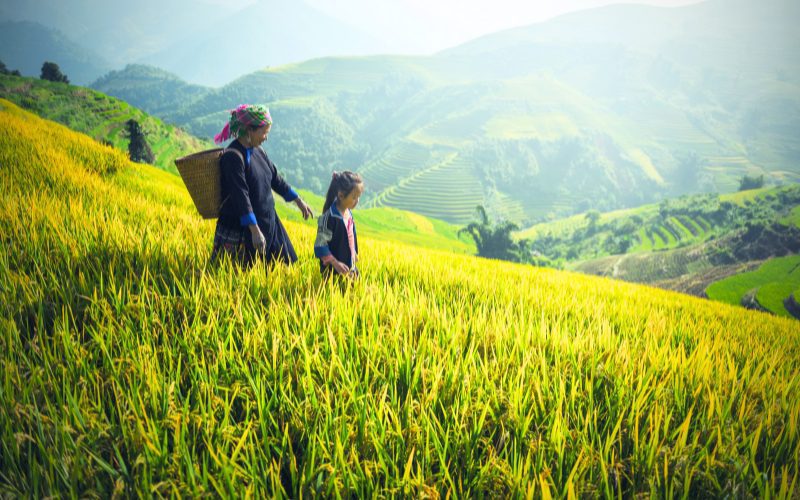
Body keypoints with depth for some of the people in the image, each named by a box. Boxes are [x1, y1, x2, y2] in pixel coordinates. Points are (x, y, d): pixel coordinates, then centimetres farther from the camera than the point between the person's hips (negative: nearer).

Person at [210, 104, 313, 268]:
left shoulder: (258, 151, 6)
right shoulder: (233, 156, -20)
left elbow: (275, 178, 18)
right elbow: (240, 196, -26)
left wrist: (299, 201, 22)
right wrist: (255, 230, -31)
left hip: (267, 222, 9)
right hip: (239, 228, -8)